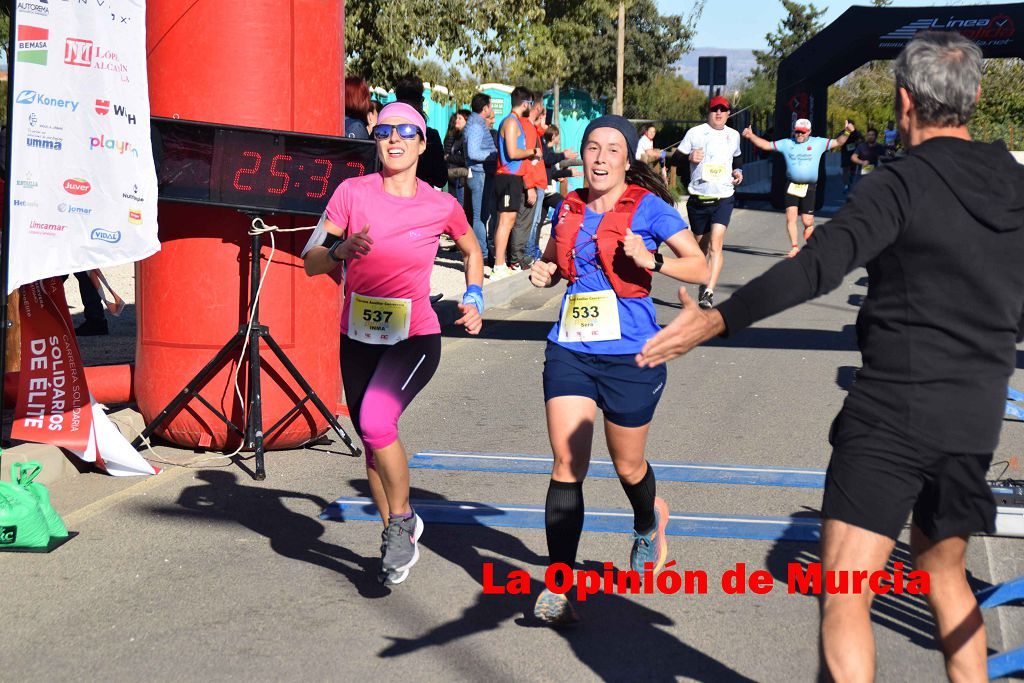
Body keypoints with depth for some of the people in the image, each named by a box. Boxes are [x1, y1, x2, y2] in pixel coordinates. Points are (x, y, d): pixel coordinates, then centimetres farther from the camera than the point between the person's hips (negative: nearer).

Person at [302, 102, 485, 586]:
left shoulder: (441, 206, -4)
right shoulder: (352, 193, -4)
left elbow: (472, 251, 18)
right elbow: (310, 263, -4)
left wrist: (474, 298, 4)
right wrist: (342, 248, -23)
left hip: (415, 338, -3)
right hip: (358, 337, 3)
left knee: (376, 422, -26)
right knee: (371, 439, 12)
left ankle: (402, 520, -2)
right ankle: (397, 538, 34)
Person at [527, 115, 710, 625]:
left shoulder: (649, 207, -5)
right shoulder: (569, 209, 9)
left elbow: (699, 268, -7)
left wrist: (651, 261, -24)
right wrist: (543, 272, 4)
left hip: (630, 355, -3)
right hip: (569, 351, 3)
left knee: (627, 466, 12)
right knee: (567, 464, -9)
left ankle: (649, 524, 48)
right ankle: (559, 586, -9)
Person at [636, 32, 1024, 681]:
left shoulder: (902, 183, -12)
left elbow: (820, 266, -27)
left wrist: (716, 319, -29)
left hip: (894, 413, -7)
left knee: (844, 590, -5)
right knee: (944, 573, 23)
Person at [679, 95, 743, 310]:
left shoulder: (733, 135, 11)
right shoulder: (695, 133, 1)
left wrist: (737, 172, 10)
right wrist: (689, 157, -18)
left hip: (723, 198, 0)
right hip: (698, 200, 0)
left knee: (715, 246, -18)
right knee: (700, 247, 11)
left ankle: (709, 293, -25)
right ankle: (702, 288, 30)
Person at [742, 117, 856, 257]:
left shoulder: (818, 143, 5)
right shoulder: (786, 143, 8)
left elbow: (838, 142, 5)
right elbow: (766, 145, 8)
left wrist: (846, 132, -12)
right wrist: (751, 136, -4)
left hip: (809, 187, -1)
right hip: (791, 186, 1)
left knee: (808, 222, -1)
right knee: (790, 216, -10)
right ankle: (794, 246, 1)